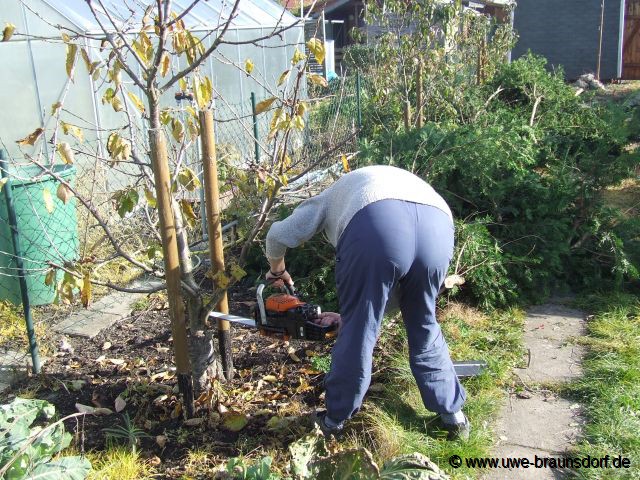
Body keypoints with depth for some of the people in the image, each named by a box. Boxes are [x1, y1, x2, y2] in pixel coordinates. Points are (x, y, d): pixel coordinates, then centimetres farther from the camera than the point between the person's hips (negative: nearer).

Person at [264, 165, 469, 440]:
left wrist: (277, 271, 48)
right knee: (424, 329, 26)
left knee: (357, 334, 13)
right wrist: (347, 315, 49)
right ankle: (453, 415, 36)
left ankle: (335, 420, 31)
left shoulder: (331, 198, 38)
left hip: (377, 225, -4)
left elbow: (278, 235, 29)